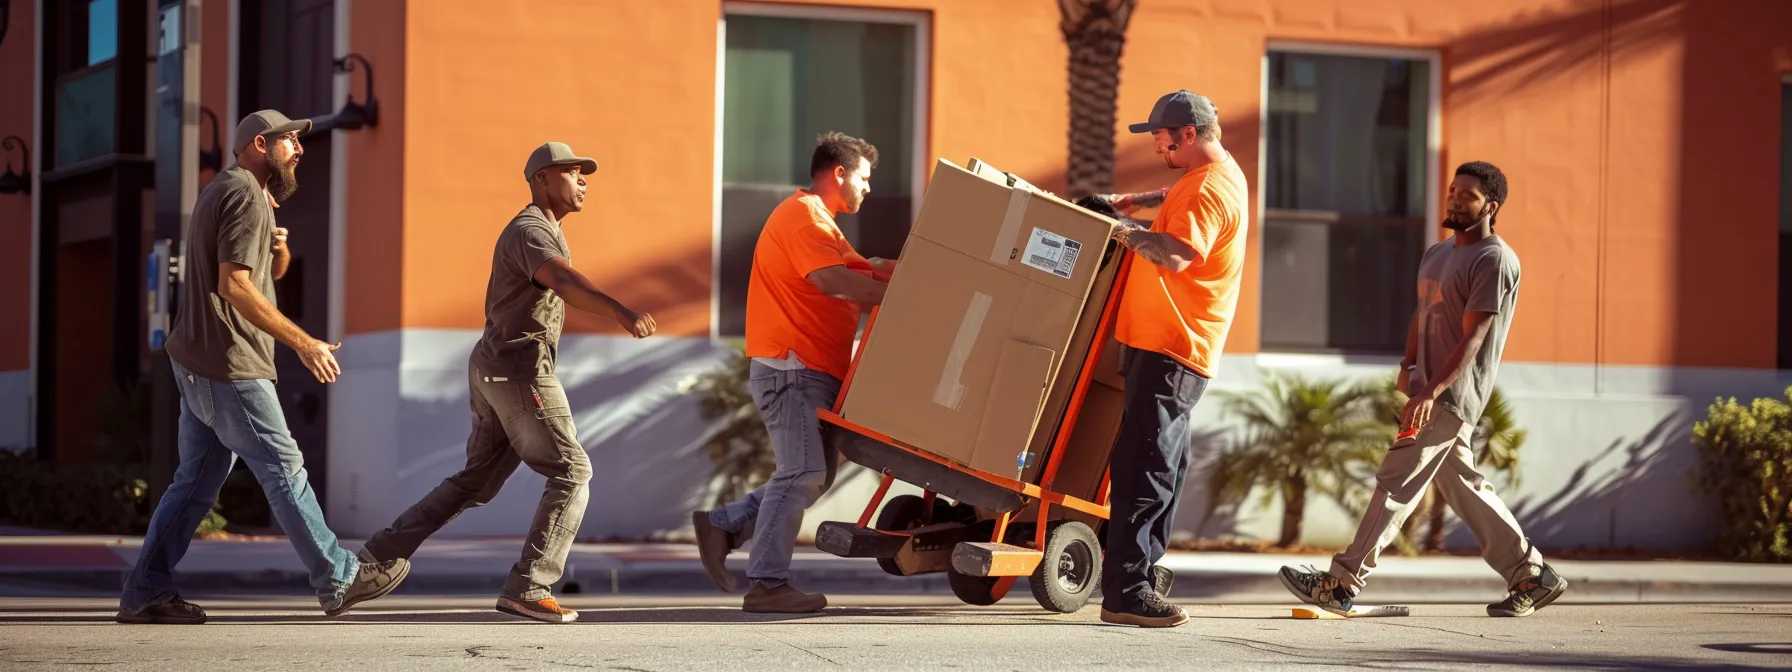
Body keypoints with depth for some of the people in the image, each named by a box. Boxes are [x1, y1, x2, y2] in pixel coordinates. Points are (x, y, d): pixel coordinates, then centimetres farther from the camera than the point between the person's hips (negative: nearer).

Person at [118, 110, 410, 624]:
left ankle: (145, 593, 7)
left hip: (198, 364, 10)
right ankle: (339, 581, 3)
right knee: (285, 472, -3)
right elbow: (234, 284, -23)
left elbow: (273, 272, 28)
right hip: (230, 368, -10)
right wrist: (303, 342, -23)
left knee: (197, 481, 9)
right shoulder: (246, 195, -13)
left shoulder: (220, 191, 19)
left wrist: (278, 247, 3)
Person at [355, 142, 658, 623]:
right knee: (571, 473, -7)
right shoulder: (529, 232, -16)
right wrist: (622, 313, -52)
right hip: (520, 371, -10)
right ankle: (527, 589, -11)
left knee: (477, 482, 15)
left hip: (494, 371, 10)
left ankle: (382, 554, 11)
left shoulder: (544, 233, 19)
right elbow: (566, 283, -37)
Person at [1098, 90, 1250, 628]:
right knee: (1158, 465, 6)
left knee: (1149, 465, -10)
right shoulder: (1219, 173, 17)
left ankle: (1132, 581, -8)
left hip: (1171, 347, -11)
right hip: (1174, 344, 11)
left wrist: (1124, 231, -18)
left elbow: (1176, 254, -31)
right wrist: (1136, 202, 26)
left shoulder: (1209, 190, -16)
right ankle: (1128, 589, 3)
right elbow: (1178, 200, 41)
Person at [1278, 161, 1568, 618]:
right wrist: (1408, 366, 9)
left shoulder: (1494, 261, -12)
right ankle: (1532, 578, 18)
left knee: (1396, 483, -11)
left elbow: (1473, 337, -20)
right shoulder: (1437, 254, 16)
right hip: (1431, 392, 10)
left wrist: (1431, 390, -28)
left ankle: (1342, 584, -11)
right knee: (1463, 487, 12)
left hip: (1452, 395, -10)